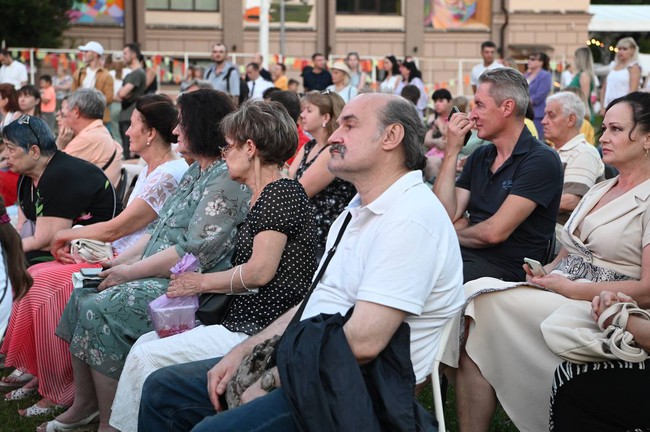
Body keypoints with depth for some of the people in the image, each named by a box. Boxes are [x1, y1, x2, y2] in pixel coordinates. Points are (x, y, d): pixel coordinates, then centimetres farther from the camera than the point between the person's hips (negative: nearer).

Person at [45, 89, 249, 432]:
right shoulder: (195, 173, 16)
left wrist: (129, 272, -16)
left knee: (99, 310, -21)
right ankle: (84, 405, 10)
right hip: (156, 276, 10)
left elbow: (193, 253, -23)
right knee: (83, 296, 3)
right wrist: (121, 261, 6)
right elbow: (161, 230, 20)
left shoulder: (226, 179, -17)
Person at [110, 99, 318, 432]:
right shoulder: (262, 198, 19)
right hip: (243, 322, 10)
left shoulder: (282, 193, -11)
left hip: (261, 330, -10)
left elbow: (260, 271, -18)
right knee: (145, 344, 6)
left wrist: (201, 282, -5)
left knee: (146, 357, -13)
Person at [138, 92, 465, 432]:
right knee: (162, 390, 9)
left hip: (355, 392, -10)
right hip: (305, 366, 10)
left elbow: (363, 342, -25)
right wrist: (243, 352, 8)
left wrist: (272, 380, -15)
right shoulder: (358, 211, 16)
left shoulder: (411, 218, -19)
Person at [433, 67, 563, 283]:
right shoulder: (479, 157, 16)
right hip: (463, 254, 7)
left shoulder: (541, 160, -8)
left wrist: (456, 232, 5)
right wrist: (451, 152, 2)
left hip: (504, 268, -7)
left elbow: (494, 232, -15)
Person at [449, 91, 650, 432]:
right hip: (557, 294, 7)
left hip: (600, 312, -7)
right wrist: (542, 275, 0)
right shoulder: (599, 190, 22)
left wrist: (570, 288, -13)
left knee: (485, 299, -25)